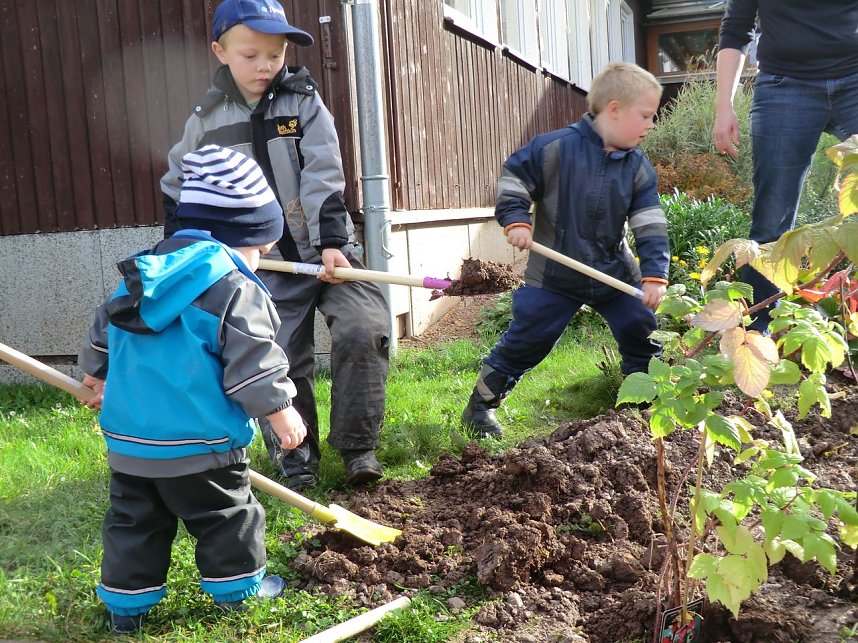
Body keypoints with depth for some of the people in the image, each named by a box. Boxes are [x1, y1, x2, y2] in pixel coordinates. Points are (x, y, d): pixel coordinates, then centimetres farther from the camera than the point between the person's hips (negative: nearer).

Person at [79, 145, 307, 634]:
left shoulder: (140, 274, 11)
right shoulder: (234, 288, -13)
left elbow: (101, 335, 22)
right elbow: (254, 363, -16)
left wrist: (97, 378, 38)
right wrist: (282, 411, -4)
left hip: (128, 438, 7)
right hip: (199, 444, -6)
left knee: (135, 521, 19)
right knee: (227, 517, 13)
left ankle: (127, 604, 28)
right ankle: (238, 589, 27)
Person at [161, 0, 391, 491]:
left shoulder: (303, 102, -2)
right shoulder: (207, 119, 3)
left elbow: (323, 177, -11)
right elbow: (180, 187, 16)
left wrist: (332, 241, -20)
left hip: (327, 248, -1)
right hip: (267, 264, 1)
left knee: (365, 330, -16)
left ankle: (358, 445, -1)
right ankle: (296, 462, 18)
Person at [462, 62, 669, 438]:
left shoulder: (638, 167, -1)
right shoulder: (556, 147, -14)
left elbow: (650, 226, -3)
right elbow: (513, 177, -5)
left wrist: (654, 275, -12)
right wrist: (515, 220, -17)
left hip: (615, 274, 4)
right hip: (553, 275, -4)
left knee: (642, 331, 7)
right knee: (524, 341, -1)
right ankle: (480, 405, 14)